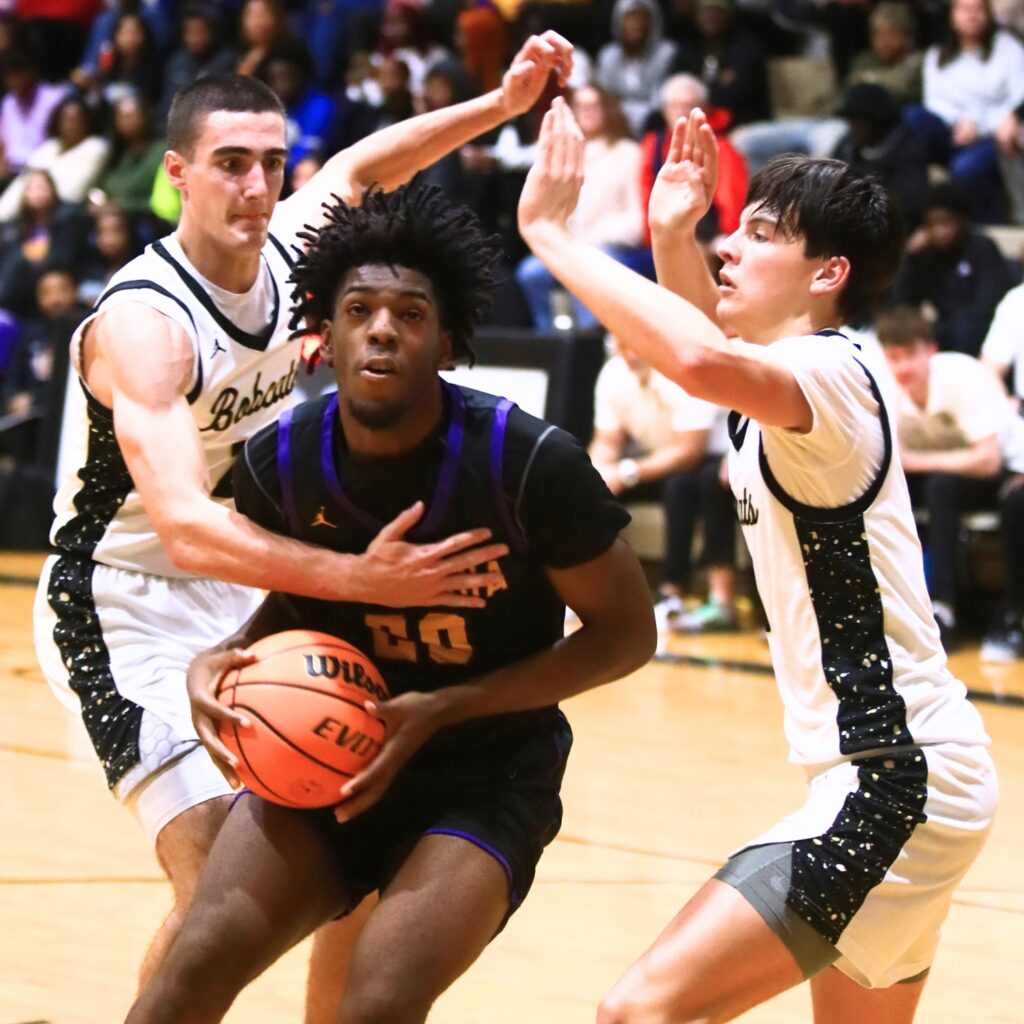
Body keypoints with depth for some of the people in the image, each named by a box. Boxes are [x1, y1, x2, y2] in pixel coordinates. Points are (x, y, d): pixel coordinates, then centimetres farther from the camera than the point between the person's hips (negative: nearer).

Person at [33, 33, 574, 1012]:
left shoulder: (281, 249, -6)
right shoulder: (142, 322, -27)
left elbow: (362, 166, 18)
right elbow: (184, 525, -40)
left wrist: (500, 105, 6)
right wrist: (357, 578, -51)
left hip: (240, 590, 8)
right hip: (123, 607, -8)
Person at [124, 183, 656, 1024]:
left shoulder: (528, 464, -21)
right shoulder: (279, 463, -8)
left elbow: (627, 634, -11)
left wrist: (440, 710, -19)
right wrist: (220, 663, -10)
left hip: (485, 777, -3)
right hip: (329, 757, 4)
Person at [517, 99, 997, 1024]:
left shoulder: (827, 374, -15)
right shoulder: (783, 384, 13)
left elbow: (702, 360, -37)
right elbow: (707, 344, 35)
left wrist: (551, 231, -28)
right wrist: (672, 236, 14)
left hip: (893, 782, -11)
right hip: (890, 773, 11)